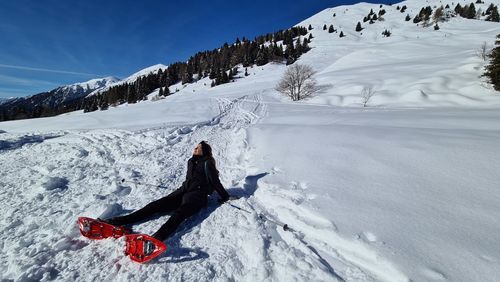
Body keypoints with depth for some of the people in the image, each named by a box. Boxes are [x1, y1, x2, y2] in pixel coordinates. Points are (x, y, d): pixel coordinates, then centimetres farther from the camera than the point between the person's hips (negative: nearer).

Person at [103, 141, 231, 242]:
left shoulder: (207, 163, 0)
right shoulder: (191, 162, 21)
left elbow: (215, 181, -2)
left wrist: (225, 196, -3)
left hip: (197, 195, -7)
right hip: (183, 190, 7)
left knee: (178, 213, -34)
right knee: (156, 205, -10)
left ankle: (157, 238, -56)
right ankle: (121, 220, -15)